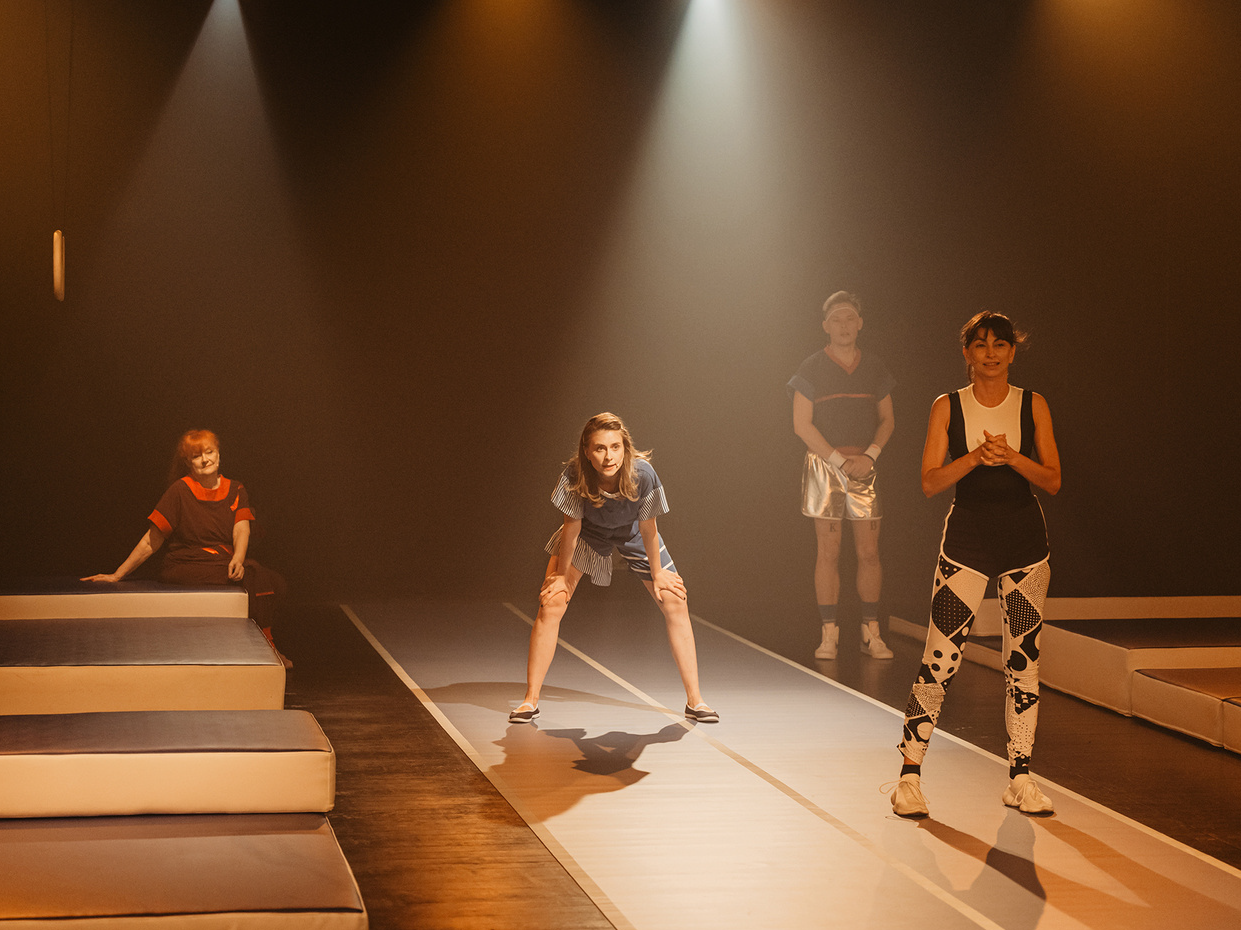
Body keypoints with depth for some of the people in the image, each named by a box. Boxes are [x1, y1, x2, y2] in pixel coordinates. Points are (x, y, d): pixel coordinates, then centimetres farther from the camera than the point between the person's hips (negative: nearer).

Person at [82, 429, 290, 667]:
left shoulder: (236, 491, 12)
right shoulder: (180, 491, -2)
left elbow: (241, 531, -3)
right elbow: (151, 542, 0)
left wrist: (237, 559, -25)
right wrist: (117, 575, -2)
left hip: (226, 564, 5)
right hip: (185, 566, -5)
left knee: (275, 583, -24)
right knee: (257, 578, -28)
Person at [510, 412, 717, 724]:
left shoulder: (642, 474, -36)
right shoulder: (575, 476, -36)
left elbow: (647, 528, -22)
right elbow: (572, 526, -21)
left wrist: (657, 574, -9)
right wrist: (562, 575, -10)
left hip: (632, 535, 1)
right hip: (587, 535, -1)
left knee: (676, 605, -4)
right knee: (550, 604, -12)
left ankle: (694, 700, 7)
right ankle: (530, 701, -1)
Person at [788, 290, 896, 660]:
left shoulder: (875, 368, 10)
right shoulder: (811, 369, 0)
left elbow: (887, 420, 12)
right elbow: (802, 424, -4)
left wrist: (869, 456, -6)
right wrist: (839, 460, -11)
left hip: (864, 467, 3)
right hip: (823, 463, -3)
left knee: (869, 552, 0)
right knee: (828, 551, -3)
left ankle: (871, 634, 7)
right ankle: (829, 635, 1)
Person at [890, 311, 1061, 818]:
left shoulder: (1033, 406, 5)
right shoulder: (948, 407, 2)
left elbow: (1052, 480, 1)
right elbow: (930, 482, -4)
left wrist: (1011, 457, -16)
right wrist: (975, 457, -20)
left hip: (1025, 538, 2)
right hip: (967, 537, -2)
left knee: (1024, 659, 5)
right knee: (940, 658, -8)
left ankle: (1020, 777, 14)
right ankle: (909, 775, 1)